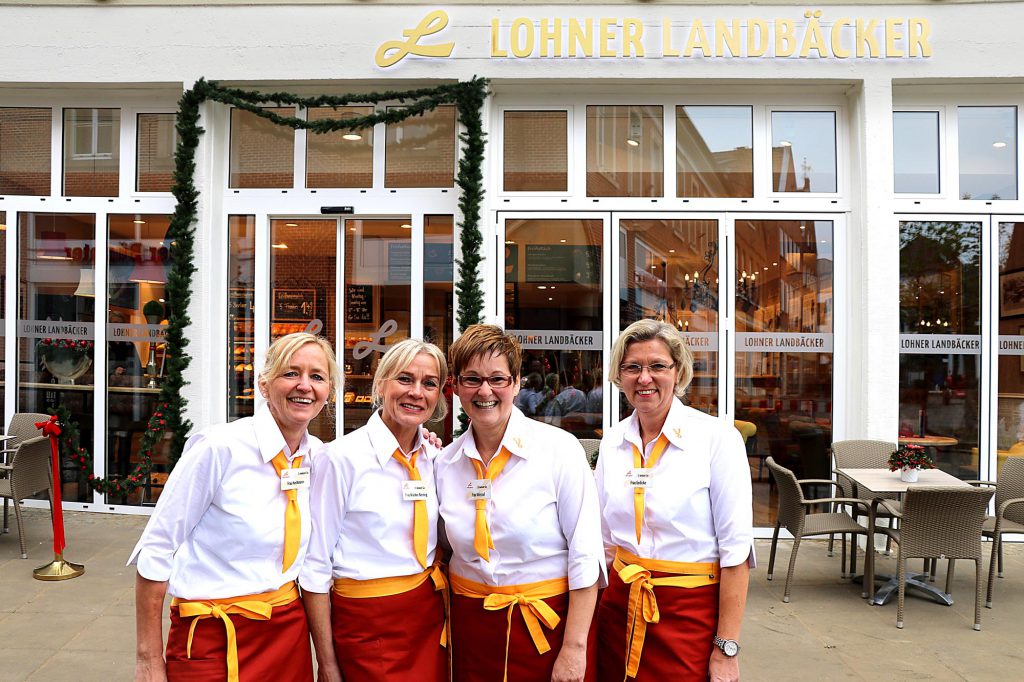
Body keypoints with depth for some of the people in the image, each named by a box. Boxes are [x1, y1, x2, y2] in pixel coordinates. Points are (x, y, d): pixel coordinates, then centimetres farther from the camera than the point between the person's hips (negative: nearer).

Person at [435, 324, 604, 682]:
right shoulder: (445, 462, -2)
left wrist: (574, 648, -13)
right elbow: (450, 548, 10)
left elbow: (584, 555, -12)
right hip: (471, 625, 3)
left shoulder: (560, 449, -13)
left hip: (549, 624, -3)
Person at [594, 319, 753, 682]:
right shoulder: (612, 441, 2)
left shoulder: (717, 437, -12)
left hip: (691, 610, -4)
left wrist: (726, 649, -13)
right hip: (620, 607, 4)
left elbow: (735, 547, -13)